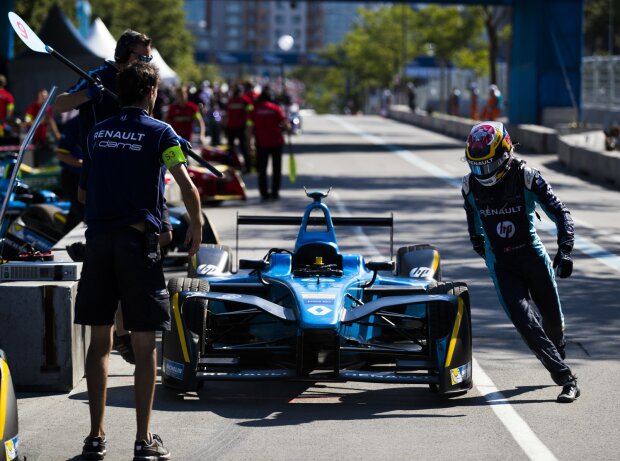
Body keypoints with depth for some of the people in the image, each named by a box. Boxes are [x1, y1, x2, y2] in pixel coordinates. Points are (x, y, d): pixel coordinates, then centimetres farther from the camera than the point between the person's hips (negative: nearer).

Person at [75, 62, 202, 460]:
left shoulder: (97, 133, 13)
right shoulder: (159, 132, -2)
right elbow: (187, 187, -7)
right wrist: (196, 226, 8)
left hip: (98, 237, 4)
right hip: (138, 238, -4)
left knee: (100, 340, 9)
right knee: (144, 345, 0)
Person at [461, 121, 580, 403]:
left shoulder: (527, 178, -12)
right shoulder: (471, 186, -2)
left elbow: (560, 213, -9)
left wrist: (565, 250, -19)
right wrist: (480, 248, 29)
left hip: (533, 256, -1)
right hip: (501, 265, 1)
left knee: (552, 320, 9)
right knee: (524, 322, -16)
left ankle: (559, 357, 42)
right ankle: (566, 378, -15)